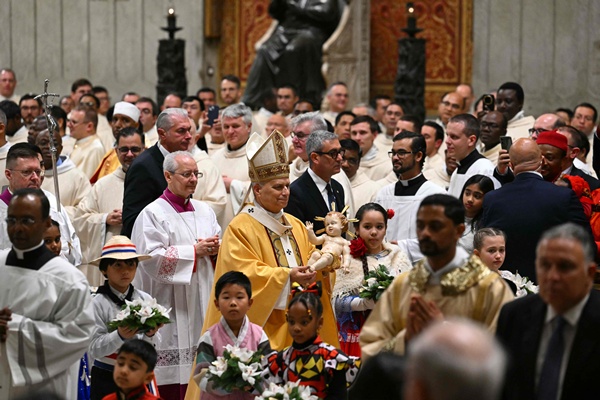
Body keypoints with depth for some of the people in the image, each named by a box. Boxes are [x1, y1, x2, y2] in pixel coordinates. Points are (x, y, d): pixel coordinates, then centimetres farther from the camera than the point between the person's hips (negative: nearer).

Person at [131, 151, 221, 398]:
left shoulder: (204, 211, 15)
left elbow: (218, 244, 19)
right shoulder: (153, 214, -5)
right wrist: (195, 251, -12)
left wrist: (215, 249, -5)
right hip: (171, 304, -6)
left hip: (202, 304, 6)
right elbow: (151, 257, -15)